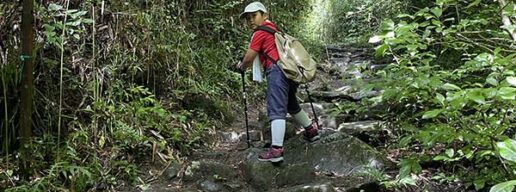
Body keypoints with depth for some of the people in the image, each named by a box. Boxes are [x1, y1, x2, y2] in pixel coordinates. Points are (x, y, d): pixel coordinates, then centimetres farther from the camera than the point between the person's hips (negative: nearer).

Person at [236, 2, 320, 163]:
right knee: (290, 104, 29)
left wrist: (242, 67, 20)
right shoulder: (274, 29, 26)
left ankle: (276, 150, -24)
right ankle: (311, 130, 42)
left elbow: (248, 58, 1)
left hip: (278, 71, -9)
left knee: (276, 110, -15)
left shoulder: (260, 32, 1)